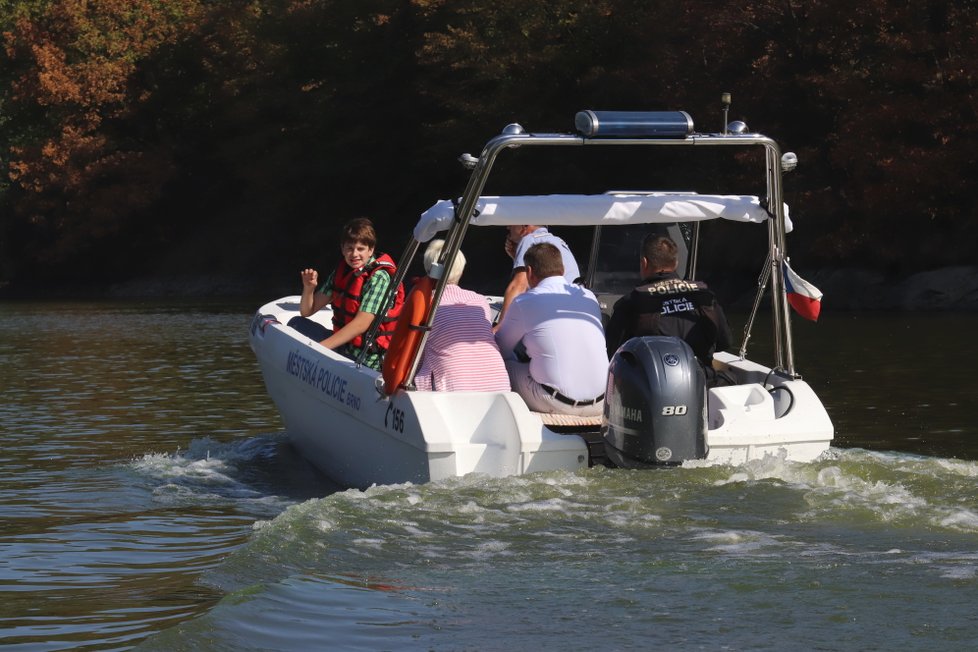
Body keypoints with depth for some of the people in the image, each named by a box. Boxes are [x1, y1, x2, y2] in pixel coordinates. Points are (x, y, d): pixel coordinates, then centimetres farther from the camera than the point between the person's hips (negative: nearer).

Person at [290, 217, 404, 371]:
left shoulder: (379, 277, -17)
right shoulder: (342, 270, 6)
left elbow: (360, 325, -24)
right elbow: (307, 311, 9)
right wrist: (309, 288, -14)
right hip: (344, 344, 8)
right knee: (297, 324, 8)